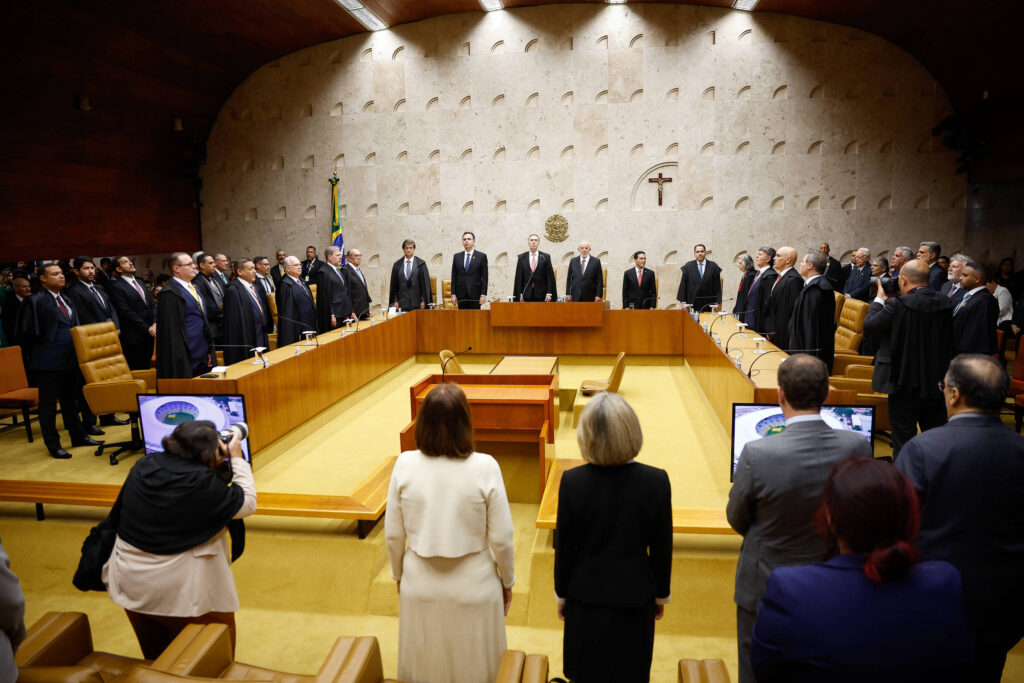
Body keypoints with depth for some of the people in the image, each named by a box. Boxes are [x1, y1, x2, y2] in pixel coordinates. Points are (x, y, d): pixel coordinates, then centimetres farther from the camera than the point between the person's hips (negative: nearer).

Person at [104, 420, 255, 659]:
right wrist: (237, 459, -4)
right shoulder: (205, 484, -25)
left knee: (155, 657, 29)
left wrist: (213, 470, 7)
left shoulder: (143, 466, -7)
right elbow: (247, 504, -11)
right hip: (181, 592, -6)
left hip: (130, 584, 7)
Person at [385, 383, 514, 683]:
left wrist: (399, 576, 13)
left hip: (420, 588, 2)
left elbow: (393, 535, -5)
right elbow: (501, 538, -13)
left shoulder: (405, 464, -14)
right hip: (473, 588, -2)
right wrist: (507, 582, 5)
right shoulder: (484, 467, -20)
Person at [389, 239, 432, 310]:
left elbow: (425, 283, 0)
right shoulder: (397, 265, 8)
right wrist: (395, 301, 3)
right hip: (402, 302, 2)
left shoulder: (421, 264, 1)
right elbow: (393, 284, 9)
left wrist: (423, 300, -4)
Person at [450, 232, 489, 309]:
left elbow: (484, 277, -1)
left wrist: (483, 294, -8)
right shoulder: (457, 257, 11)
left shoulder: (482, 256, 3)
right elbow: (454, 277, 10)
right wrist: (453, 294, 2)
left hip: (475, 294, -2)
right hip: (461, 295, 3)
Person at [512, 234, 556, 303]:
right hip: (527, 294, 0)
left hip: (541, 294, 0)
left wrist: (549, 293, -6)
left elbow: (550, 276, 2)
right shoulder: (521, 257, 7)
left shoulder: (546, 257, 5)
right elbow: (518, 277, 5)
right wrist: (519, 294, -2)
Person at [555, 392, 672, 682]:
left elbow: (565, 546, -9)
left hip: (586, 596, 0)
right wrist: (661, 594, 8)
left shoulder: (572, 481, -18)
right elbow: (662, 547, -8)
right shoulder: (656, 481, -17)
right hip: (634, 596, 0)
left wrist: (561, 593, 6)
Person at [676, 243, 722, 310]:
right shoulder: (688, 266, 6)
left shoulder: (713, 266, 5)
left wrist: (717, 302, -1)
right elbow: (683, 284, 4)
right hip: (692, 303, 0)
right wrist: (683, 302, -2)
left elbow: (717, 285, 4)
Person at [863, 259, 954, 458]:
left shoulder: (898, 304, -20)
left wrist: (879, 299, 5)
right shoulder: (945, 303, -1)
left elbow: (869, 325, -11)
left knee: (904, 437, 5)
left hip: (904, 381, -6)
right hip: (935, 381, 6)